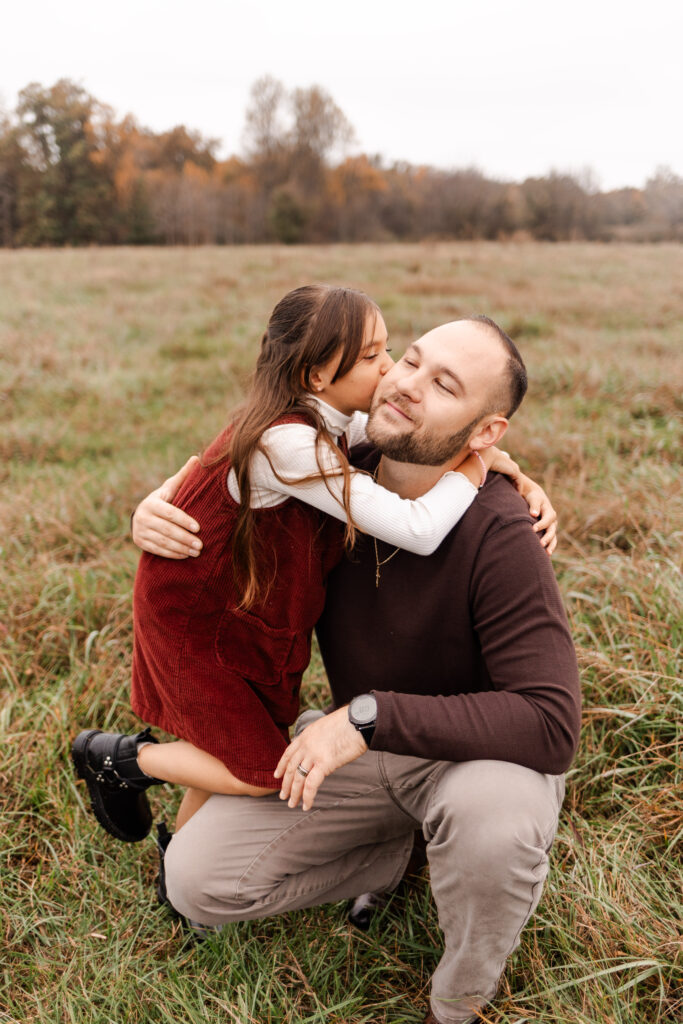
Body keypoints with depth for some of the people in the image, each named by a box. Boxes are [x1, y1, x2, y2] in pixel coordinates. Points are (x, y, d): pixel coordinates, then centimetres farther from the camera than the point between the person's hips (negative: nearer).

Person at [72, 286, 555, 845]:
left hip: (247, 611, 8)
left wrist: (519, 478, -12)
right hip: (194, 624, -8)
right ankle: (116, 757, 18)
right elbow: (417, 530, -38)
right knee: (264, 773, -1)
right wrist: (478, 462, -22)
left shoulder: (329, 422, -8)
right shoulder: (288, 443, -35)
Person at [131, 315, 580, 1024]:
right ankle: (392, 852, 16)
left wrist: (369, 716, -37)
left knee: (491, 818, -41)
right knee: (196, 881, -7)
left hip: (476, 751, -4)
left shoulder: (498, 534, -30)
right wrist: (157, 510, -17)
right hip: (362, 744, 5)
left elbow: (550, 727, -33)